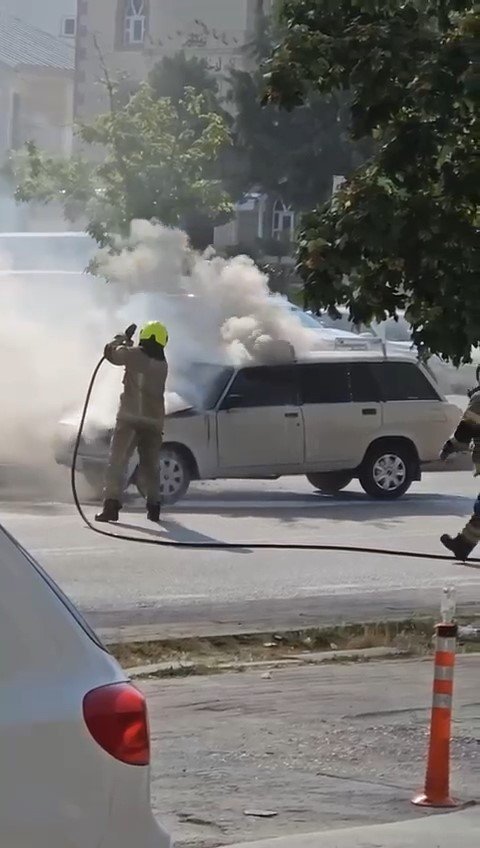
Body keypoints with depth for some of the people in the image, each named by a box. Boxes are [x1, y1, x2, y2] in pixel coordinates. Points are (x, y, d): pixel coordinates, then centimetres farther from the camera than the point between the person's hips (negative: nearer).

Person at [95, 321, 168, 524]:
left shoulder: (135, 355, -5)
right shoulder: (162, 365, 11)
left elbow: (111, 352, 3)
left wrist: (120, 341, 21)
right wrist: (128, 345, 28)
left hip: (130, 417, -4)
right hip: (154, 420, 4)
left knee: (117, 462, -5)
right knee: (150, 465, 16)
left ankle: (112, 505, -16)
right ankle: (153, 506, 12)